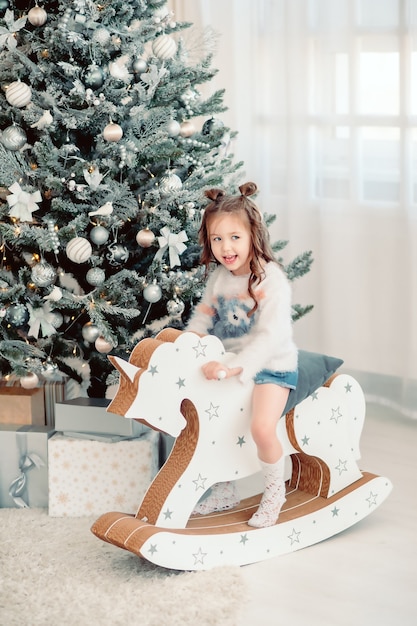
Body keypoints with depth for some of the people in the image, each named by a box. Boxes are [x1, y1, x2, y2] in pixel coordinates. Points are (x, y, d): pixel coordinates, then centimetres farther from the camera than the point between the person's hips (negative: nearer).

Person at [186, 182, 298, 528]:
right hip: (229, 365, 7)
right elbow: (204, 314, 15)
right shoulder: (218, 277, 2)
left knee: (262, 427, -26)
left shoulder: (271, 279, -20)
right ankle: (225, 490, 22)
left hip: (270, 367, -7)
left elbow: (270, 336, -26)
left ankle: (274, 491, 3)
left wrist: (235, 368, -32)